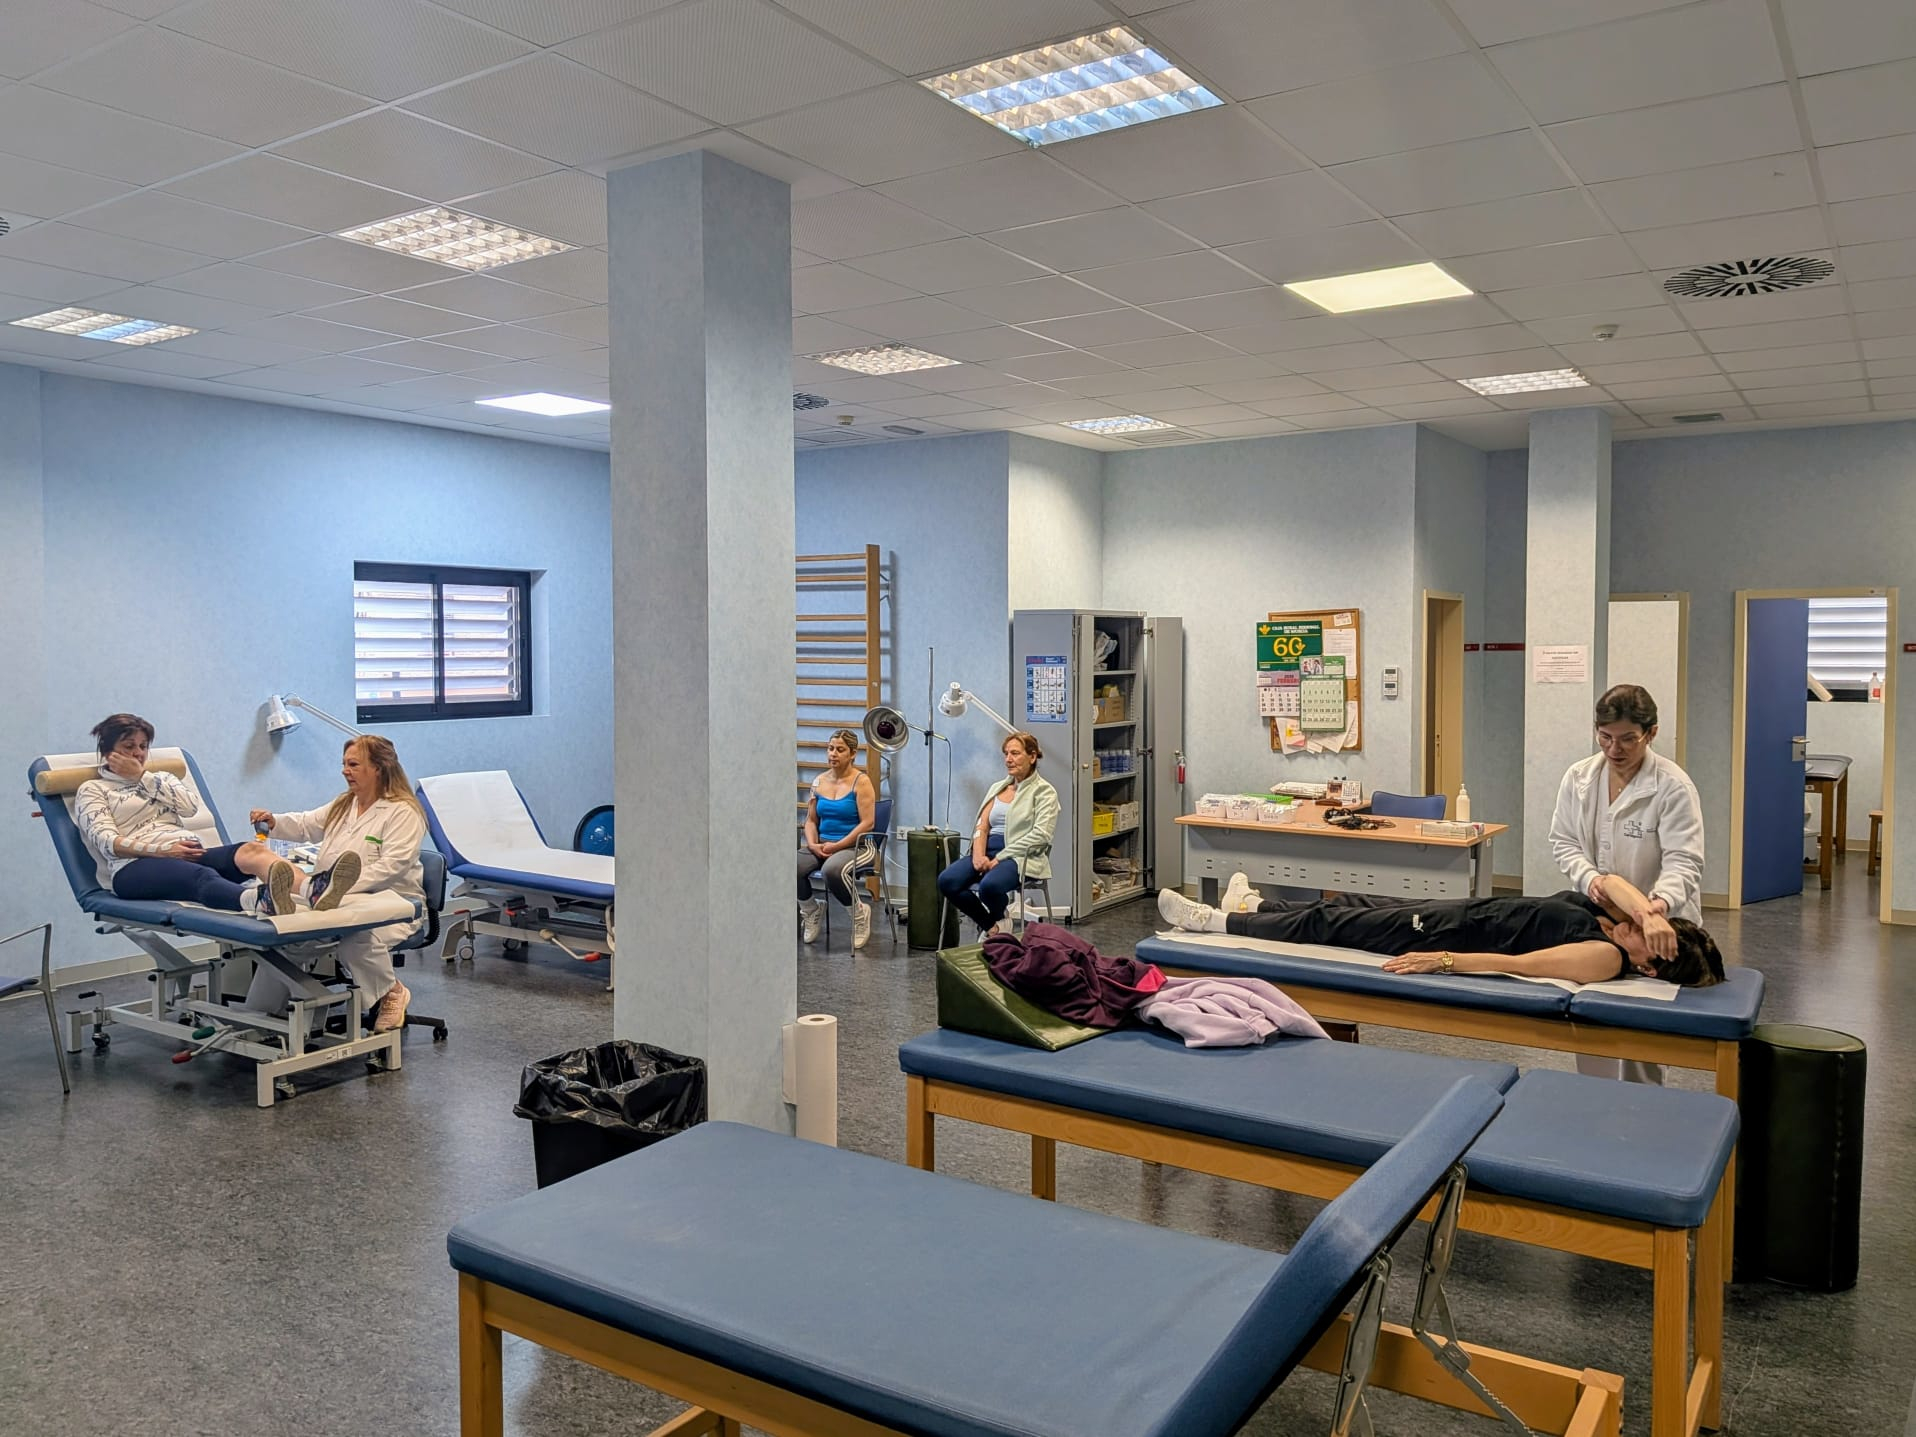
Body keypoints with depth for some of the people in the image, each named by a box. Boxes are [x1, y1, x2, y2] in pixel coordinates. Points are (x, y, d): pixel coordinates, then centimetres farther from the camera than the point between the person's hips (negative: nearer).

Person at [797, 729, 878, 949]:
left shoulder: (861, 781, -6)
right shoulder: (819, 781, 11)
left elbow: (867, 823, -13)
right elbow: (811, 820, 14)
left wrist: (837, 846, -16)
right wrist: (813, 845, -6)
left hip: (854, 846, -5)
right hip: (821, 846, 5)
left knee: (833, 869, -38)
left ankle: (859, 913, -8)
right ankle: (811, 911, 5)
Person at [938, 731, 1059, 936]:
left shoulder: (1044, 792, 2)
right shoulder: (997, 788, 21)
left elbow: (1040, 835, -11)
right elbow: (982, 826, 13)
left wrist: (999, 858, -17)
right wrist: (979, 855, -9)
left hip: (1022, 857, -6)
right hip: (988, 852, 6)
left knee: (990, 885, -37)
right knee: (947, 881, -22)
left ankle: (999, 922, 0)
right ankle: (989, 925, 0)